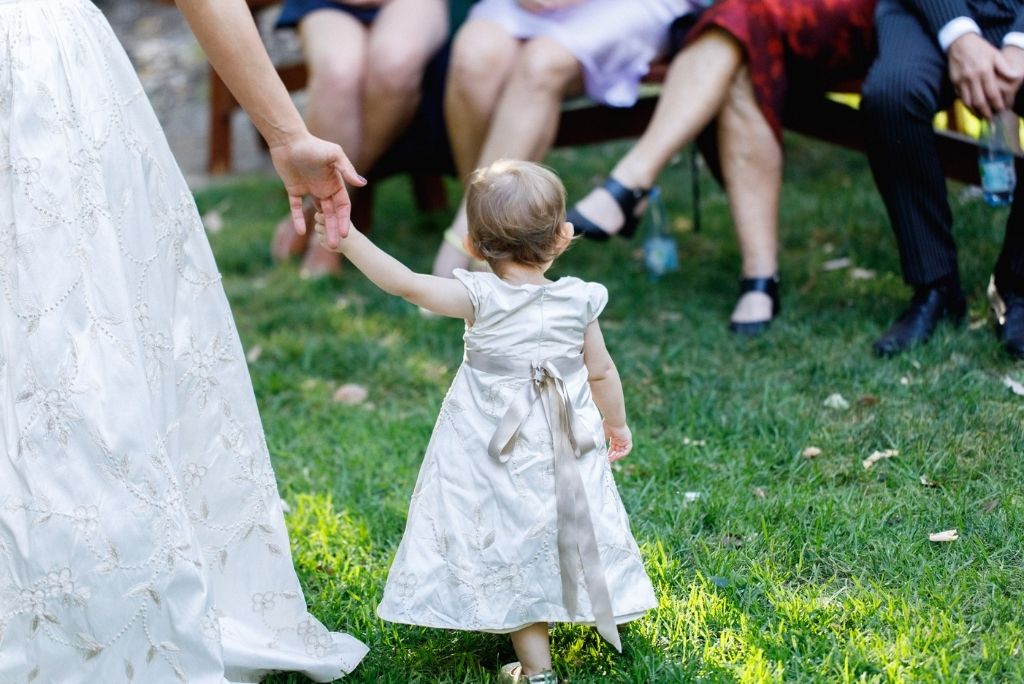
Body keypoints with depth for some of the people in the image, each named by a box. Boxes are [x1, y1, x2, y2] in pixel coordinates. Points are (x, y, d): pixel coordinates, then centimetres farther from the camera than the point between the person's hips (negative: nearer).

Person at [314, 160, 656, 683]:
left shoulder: (479, 300, -16)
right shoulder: (577, 302, -7)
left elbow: (404, 283, -23)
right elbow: (602, 373, 3)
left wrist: (344, 234, -21)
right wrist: (617, 424, 20)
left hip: (498, 457, -2)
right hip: (566, 455, 3)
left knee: (510, 553, 6)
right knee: (563, 539, 20)